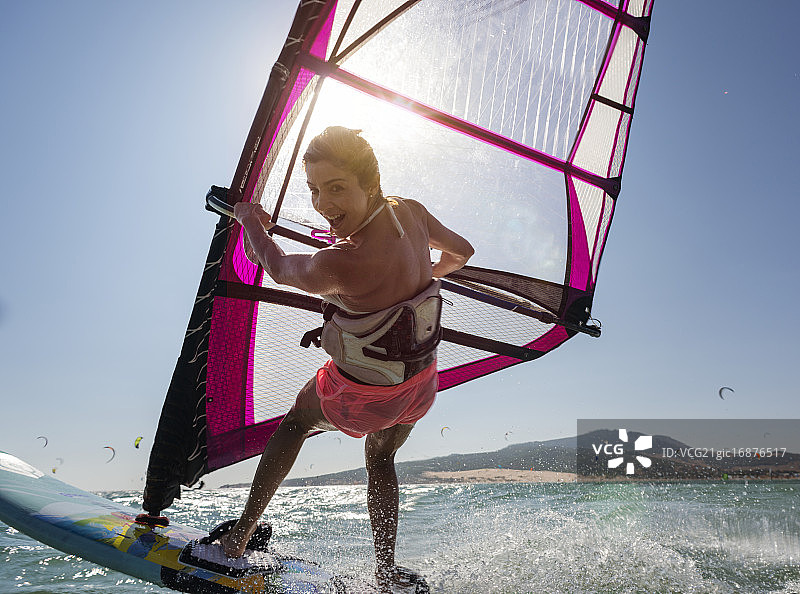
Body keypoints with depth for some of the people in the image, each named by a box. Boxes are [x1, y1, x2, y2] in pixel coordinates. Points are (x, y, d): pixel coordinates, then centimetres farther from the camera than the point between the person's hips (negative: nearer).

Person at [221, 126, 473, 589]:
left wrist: (251, 221, 9)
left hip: (360, 398, -5)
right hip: (422, 387, 5)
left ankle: (240, 536, 42)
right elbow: (462, 252, 8)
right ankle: (389, 575, 37)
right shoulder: (410, 212, -13)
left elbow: (279, 268, -11)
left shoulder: (340, 263, -34)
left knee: (295, 422, 27)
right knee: (381, 460, 32)